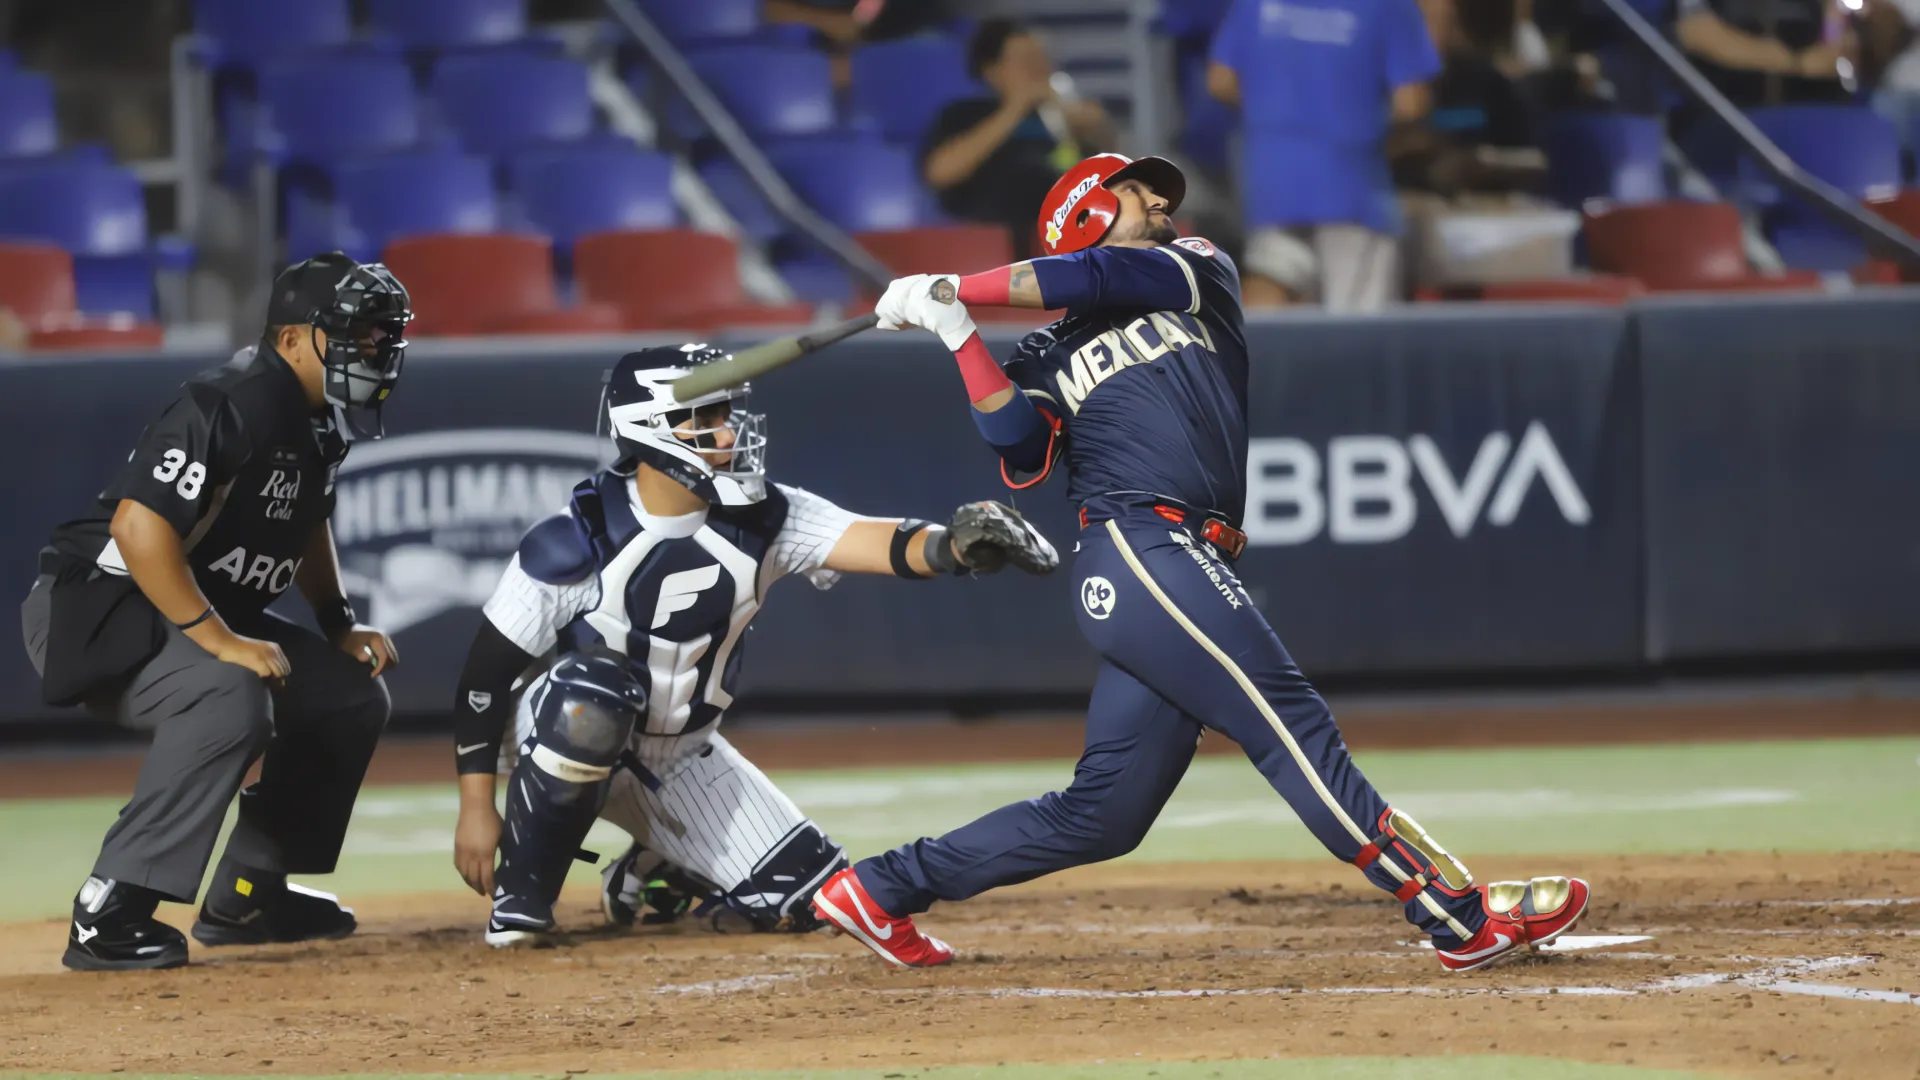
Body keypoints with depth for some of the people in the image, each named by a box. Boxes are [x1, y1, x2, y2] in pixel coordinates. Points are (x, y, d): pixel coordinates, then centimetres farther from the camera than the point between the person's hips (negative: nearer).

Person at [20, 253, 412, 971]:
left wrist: (341, 627, 14)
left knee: (352, 693, 9)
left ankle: (245, 896, 16)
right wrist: (219, 641, -32)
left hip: (207, 616, 10)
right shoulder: (229, 406, -24)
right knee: (233, 695, -35)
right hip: (97, 609, -10)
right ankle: (109, 913, -32)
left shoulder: (321, 420, 7)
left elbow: (306, 525, 26)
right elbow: (139, 526, -33)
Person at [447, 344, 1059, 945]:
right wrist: (476, 805, -18)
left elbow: (872, 543, -29)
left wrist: (952, 546, -51)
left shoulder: (761, 520, -13)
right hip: (567, 737, -4)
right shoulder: (575, 543, -23)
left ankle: (655, 872, 23)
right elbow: (487, 671, -17)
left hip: (682, 757, 4)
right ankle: (522, 896, -20)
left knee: (802, 901, -7)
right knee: (595, 693, -40)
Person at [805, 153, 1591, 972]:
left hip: (1184, 567, 6)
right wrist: (962, 337, -6)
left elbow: (1100, 278, 5)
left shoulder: (1198, 273, 25)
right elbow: (1021, 454, -2)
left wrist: (952, 287, 6)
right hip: (1139, 546, -6)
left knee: (1103, 813, 5)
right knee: (1294, 732, -12)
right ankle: (1463, 918, -17)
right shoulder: (1048, 359, 15)